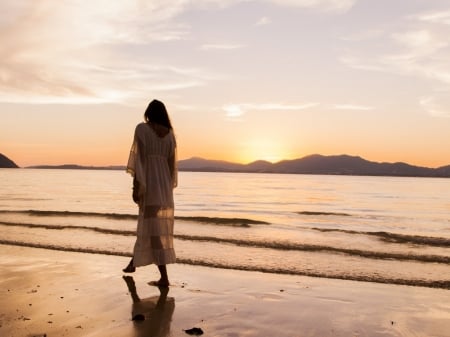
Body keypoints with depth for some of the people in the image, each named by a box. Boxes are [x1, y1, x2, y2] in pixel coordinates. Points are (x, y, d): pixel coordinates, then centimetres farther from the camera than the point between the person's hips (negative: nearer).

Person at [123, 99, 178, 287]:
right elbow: (172, 163, 11)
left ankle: (164, 277, -10)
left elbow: (139, 157, -13)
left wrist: (135, 185, -11)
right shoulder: (170, 133, 11)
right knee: (147, 223, 19)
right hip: (164, 183, 6)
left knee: (153, 228, -7)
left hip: (149, 183, -6)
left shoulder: (142, 128, -5)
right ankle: (134, 262, 36)